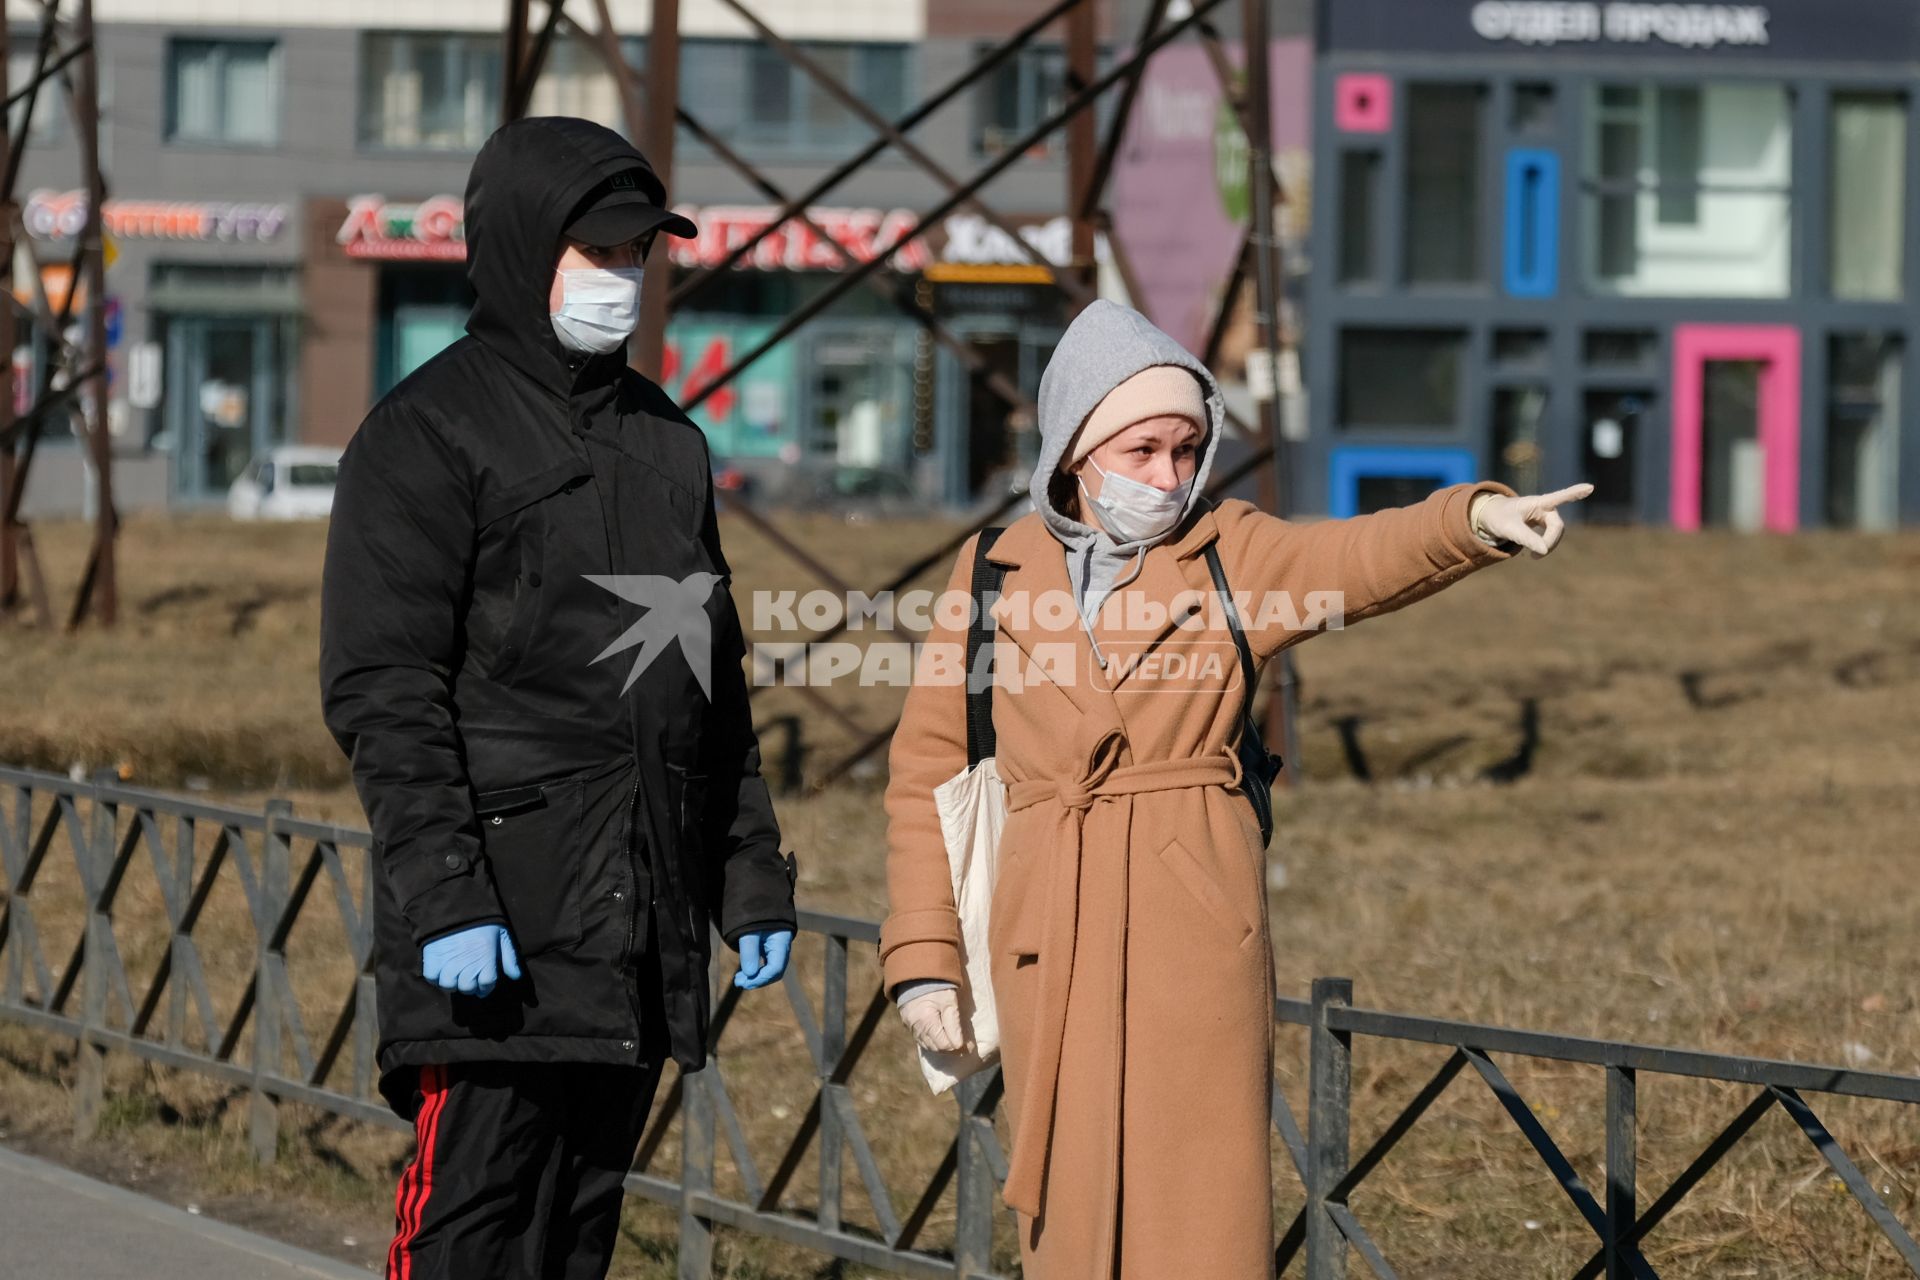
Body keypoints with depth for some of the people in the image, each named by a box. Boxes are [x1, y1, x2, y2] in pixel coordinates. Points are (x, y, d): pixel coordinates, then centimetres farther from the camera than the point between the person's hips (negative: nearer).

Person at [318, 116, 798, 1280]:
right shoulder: (432, 430, -4)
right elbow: (383, 691, -11)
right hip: (500, 910, -7)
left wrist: (754, 876, 17)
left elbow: (716, 680, 23)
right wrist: (440, 896, -19)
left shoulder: (667, 439, 18)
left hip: (645, 923, 7)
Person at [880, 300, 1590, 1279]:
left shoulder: (1236, 557, 2)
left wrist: (1476, 518, -39)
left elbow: (1365, 557, -18)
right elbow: (927, 769, 10)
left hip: (1198, 930, -2)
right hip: (1049, 937, 2)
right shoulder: (991, 574, 6)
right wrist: (921, 955, 4)